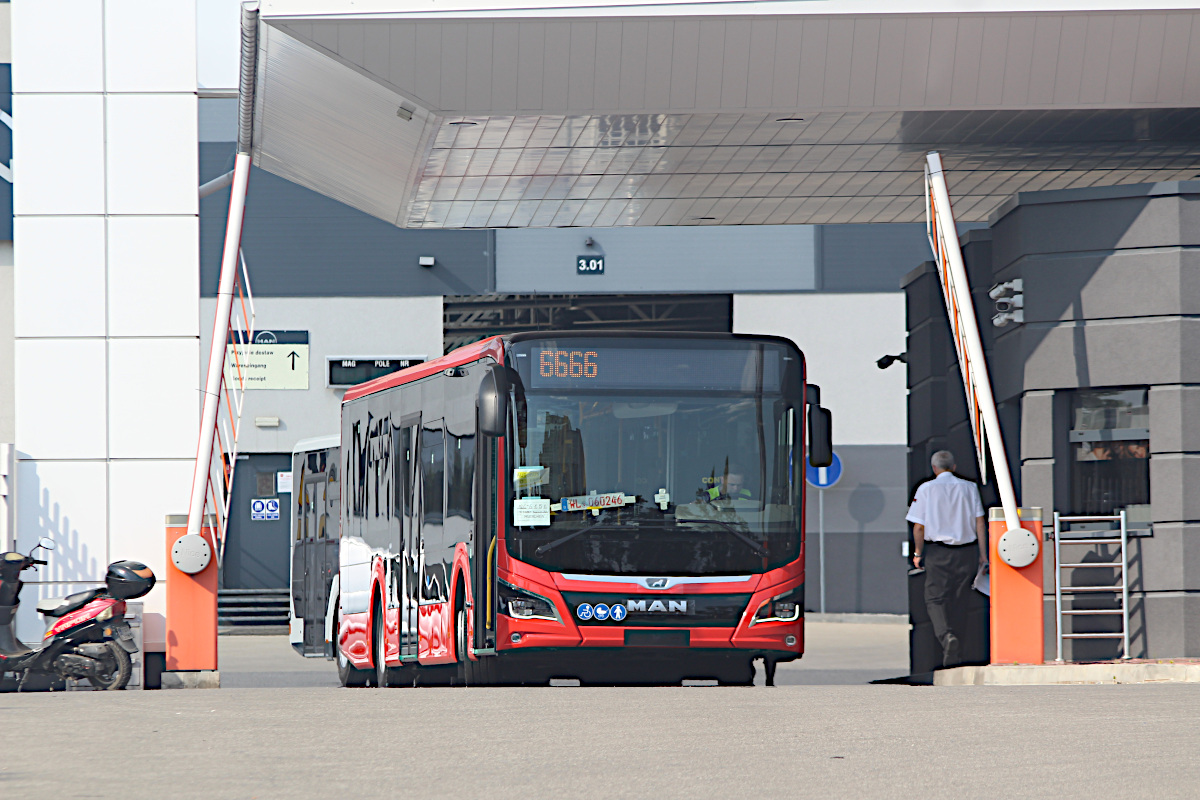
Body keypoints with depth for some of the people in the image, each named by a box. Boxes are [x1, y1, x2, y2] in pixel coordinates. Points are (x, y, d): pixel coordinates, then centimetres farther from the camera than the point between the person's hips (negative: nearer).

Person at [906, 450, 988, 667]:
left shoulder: (926, 489, -2)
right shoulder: (969, 488, 4)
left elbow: (919, 527, -4)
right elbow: (980, 523, 2)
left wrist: (918, 553, 8)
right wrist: (983, 554, 6)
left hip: (938, 552, -3)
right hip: (967, 551, 3)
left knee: (935, 598, 0)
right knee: (959, 601, 11)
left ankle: (946, 635, -26)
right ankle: (955, 653, 15)